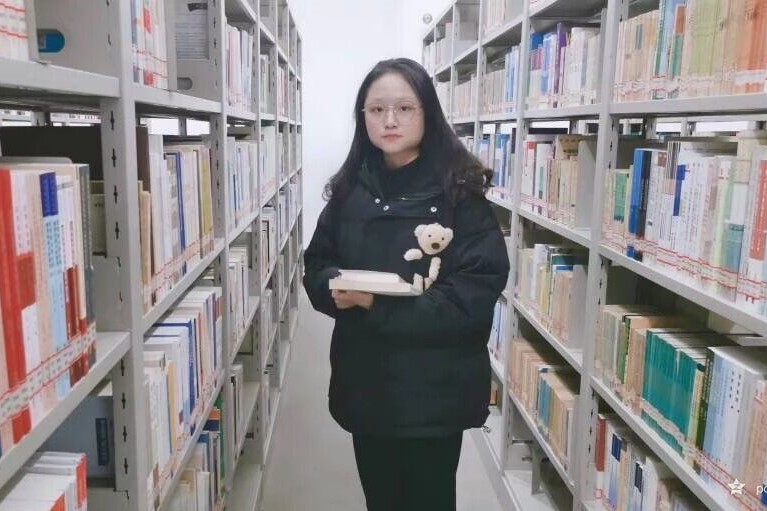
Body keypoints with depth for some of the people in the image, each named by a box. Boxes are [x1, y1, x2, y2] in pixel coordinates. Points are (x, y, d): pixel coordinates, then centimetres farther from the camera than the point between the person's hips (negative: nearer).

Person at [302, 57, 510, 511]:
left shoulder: (460, 192, -12)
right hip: (364, 385, 5)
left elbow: (477, 293, -19)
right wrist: (336, 288, -14)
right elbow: (315, 266, 10)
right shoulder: (349, 189, 4)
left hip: (434, 392, -4)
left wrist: (379, 304, -23)